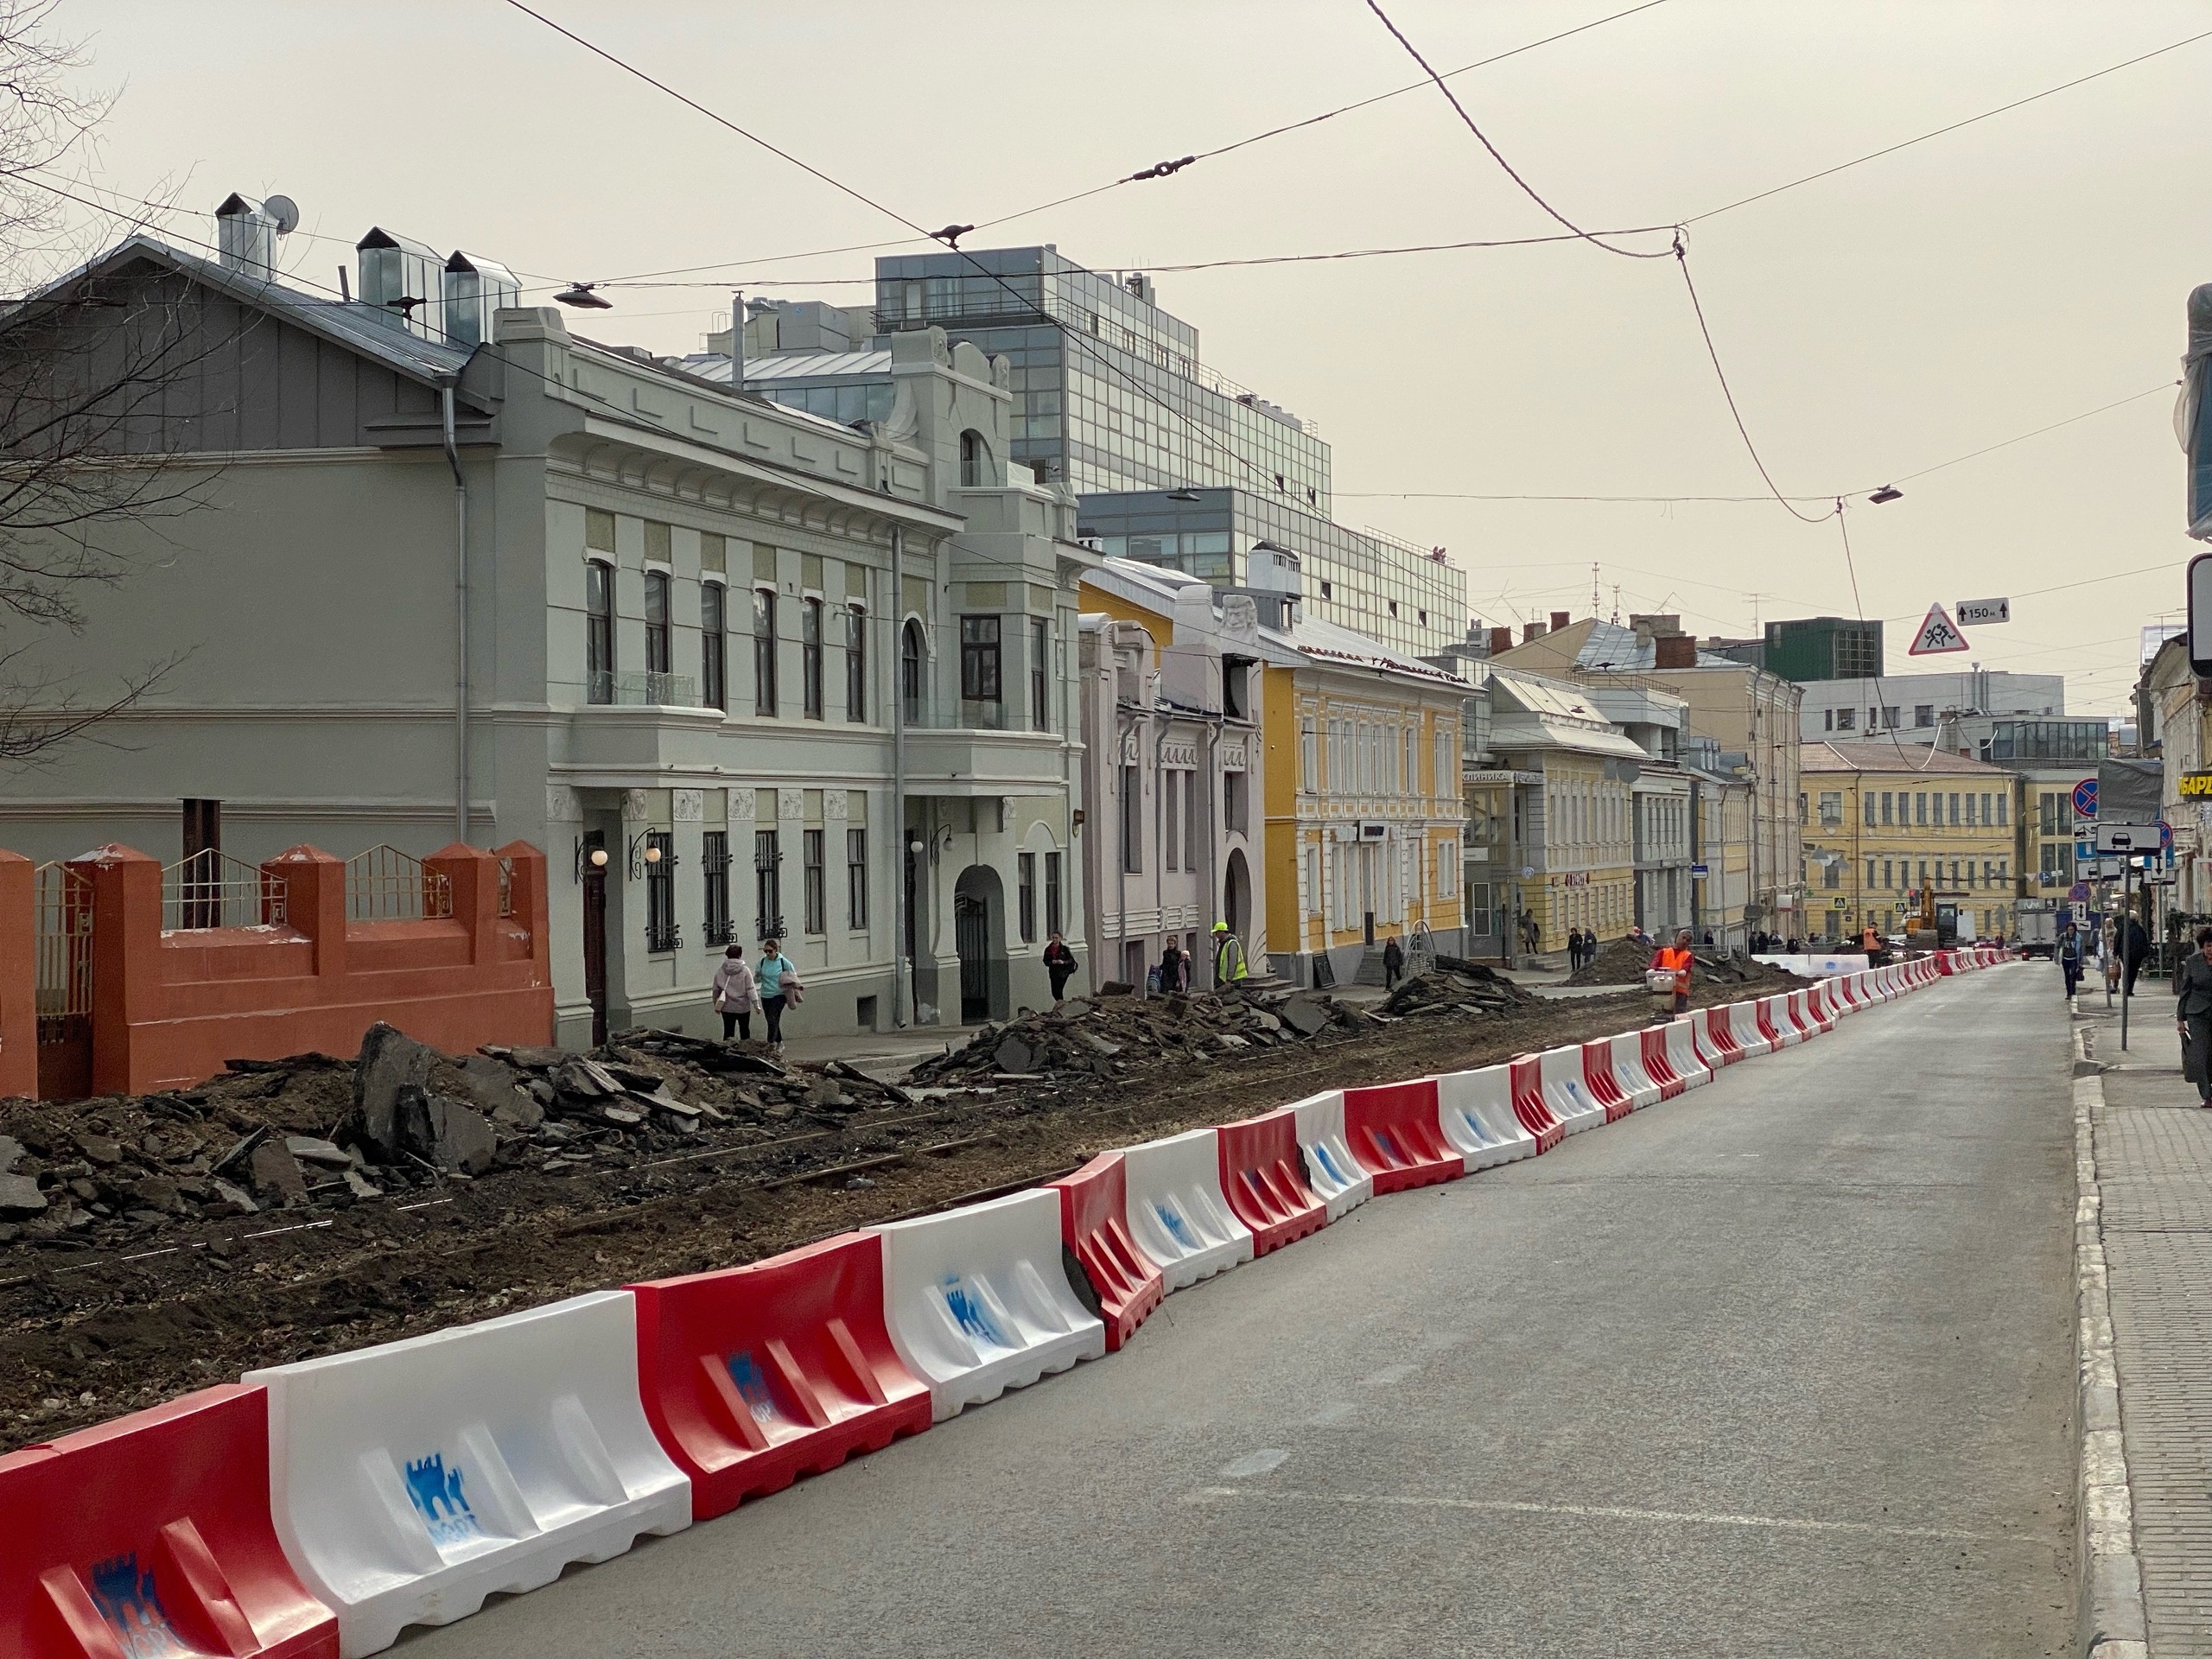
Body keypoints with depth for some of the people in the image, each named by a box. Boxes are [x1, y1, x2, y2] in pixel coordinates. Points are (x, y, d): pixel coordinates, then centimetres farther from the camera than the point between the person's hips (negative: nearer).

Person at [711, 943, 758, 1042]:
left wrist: (716, 1004, 18)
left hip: (727, 1008, 1)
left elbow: (716, 989, 6)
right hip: (743, 1008, -1)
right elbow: (751, 989, -9)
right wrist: (756, 1004, -5)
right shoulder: (744, 970, -8)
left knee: (728, 1032, 4)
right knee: (744, 1031, 14)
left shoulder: (720, 971, 0)